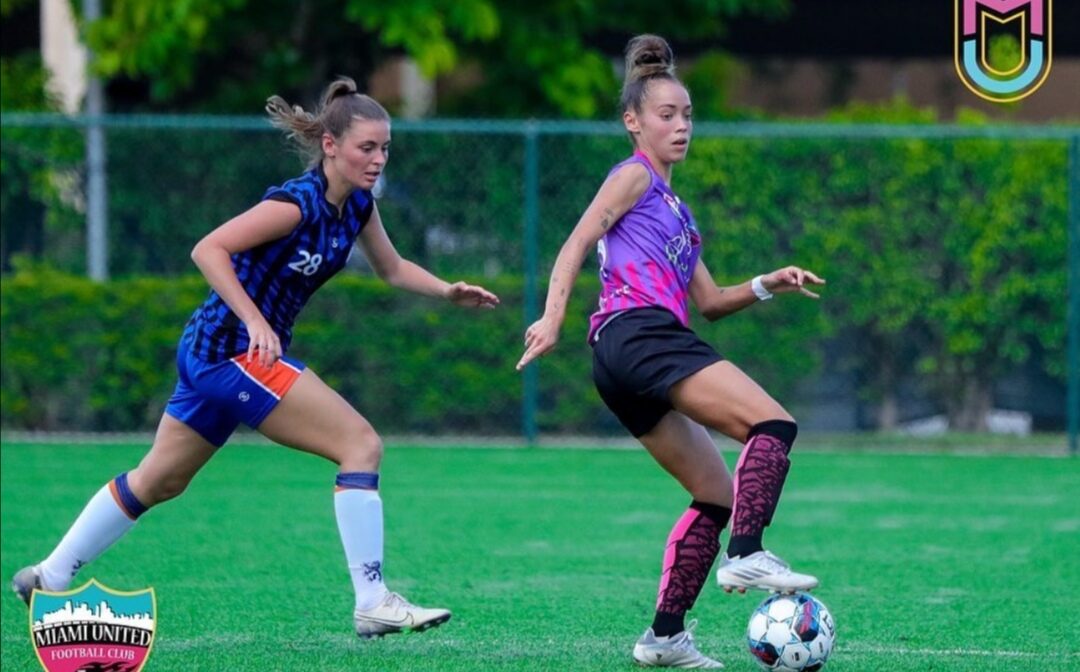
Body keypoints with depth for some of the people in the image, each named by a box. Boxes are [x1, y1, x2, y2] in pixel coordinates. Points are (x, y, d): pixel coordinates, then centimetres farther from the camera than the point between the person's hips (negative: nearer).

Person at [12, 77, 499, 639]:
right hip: (234, 351, -10)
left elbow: (392, 268, 20)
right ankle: (372, 604, -15)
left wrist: (448, 291, 4)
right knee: (362, 444, -15)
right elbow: (208, 250, -25)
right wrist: (255, 321, -32)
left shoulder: (358, 204, 5)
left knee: (158, 481, 21)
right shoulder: (297, 204, -21)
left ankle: (48, 579, 32)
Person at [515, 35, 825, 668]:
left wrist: (766, 285, 15)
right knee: (773, 424, -22)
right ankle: (746, 555, -35)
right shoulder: (635, 177, 7)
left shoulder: (673, 206, 32)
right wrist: (554, 316, -19)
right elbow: (577, 243, -5)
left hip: (630, 365, 10)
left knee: (717, 493, 9)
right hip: (641, 333, -10)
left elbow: (710, 301, 31)